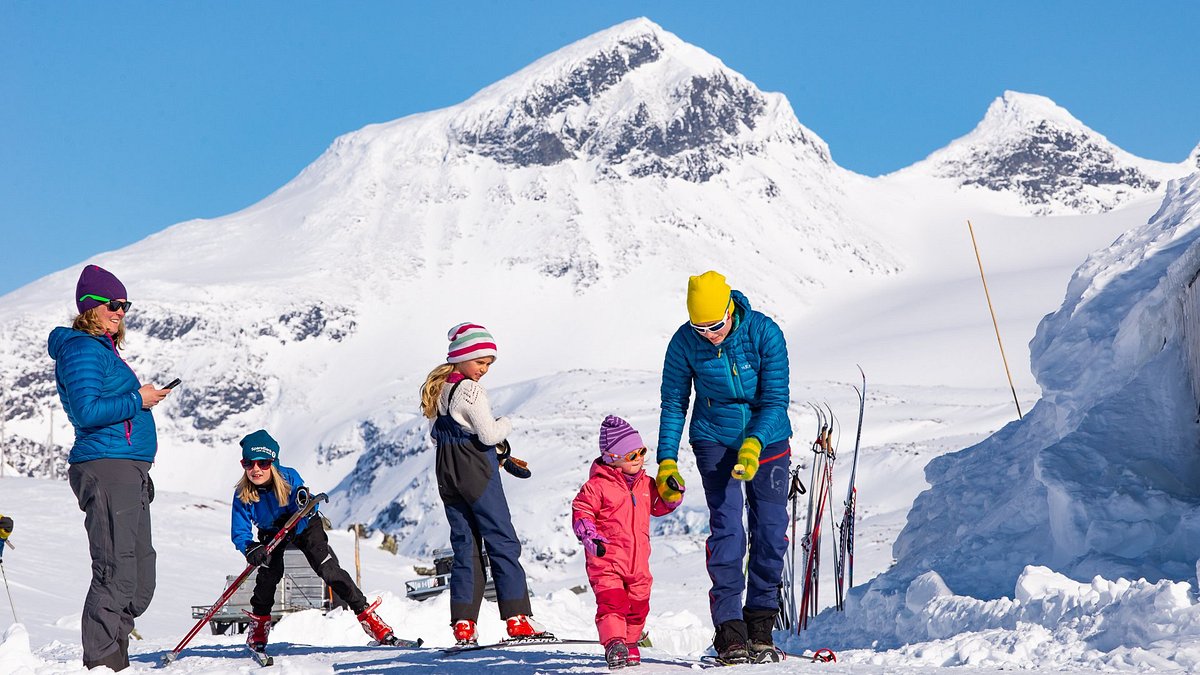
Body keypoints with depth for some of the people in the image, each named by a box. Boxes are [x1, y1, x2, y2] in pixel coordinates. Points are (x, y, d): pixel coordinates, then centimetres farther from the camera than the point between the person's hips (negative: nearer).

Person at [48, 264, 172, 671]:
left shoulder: (104, 349, 22)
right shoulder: (82, 350, -8)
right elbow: (88, 411, -20)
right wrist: (137, 400, -12)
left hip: (128, 470, 10)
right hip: (106, 468, -10)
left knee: (140, 581, 11)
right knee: (116, 574, -12)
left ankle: (112, 659, 16)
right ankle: (101, 661, -8)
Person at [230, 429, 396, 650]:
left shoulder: (289, 477, -32)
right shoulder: (242, 494, -28)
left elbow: (303, 513, -32)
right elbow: (239, 533, -26)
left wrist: (305, 503, -56)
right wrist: (250, 549, -47)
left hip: (303, 526, -1)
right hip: (271, 532, 2)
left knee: (328, 568, -16)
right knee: (269, 572, -22)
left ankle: (365, 614, -11)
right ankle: (259, 623, 1)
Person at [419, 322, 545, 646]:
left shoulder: (439, 389, 12)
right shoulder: (470, 391, -14)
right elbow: (489, 434, -16)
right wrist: (506, 424, 4)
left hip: (447, 474, 8)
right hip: (477, 474, -8)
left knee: (464, 546, 8)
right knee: (503, 542, -3)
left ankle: (463, 624, 4)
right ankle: (517, 618, -6)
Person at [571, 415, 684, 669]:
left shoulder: (645, 484, 10)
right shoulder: (597, 485, -9)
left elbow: (659, 506, 25)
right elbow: (581, 511, -9)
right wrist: (590, 536, -24)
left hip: (637, 561, 6)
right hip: (606, 559, -6)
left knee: (638, 606, 13)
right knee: (612, 603, -19)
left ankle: (630, 646, 29)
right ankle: (614, 644, -22)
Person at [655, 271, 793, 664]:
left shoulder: (765, 333, -18)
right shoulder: (684, 343, -13)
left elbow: (776, 399, -16)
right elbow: (673, 403, -2)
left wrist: (753, 444, -29)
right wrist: (667, 460, -9)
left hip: (767, 441, 1)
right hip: (714, 441, 0)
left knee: (771, 533, -1)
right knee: (726, 530, -13)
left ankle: (760, 627, 11)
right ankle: (729, 631, -13)